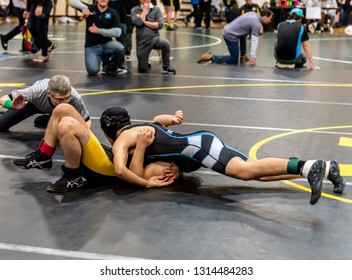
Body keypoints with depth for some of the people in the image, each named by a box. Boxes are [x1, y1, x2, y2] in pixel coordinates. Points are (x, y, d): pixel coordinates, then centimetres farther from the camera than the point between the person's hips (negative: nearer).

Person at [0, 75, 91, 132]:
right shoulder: (37, 91, -44)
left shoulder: (75, 98, -44)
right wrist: (12, 105, -55)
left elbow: (87, 121, -27)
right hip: (35, 103, -1)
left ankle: (45, 121, 9)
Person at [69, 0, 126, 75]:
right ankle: (100, 59, 14)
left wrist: (99, 30, -15)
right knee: (92, 71, -24)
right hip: (91, 46, -1)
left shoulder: (113, 13, -2)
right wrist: (83, 7, -28)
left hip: (106, 44, 1)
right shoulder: (90, 8, -1)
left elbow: (117, 32, -11)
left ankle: (111, 68, -1)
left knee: (119, 48, -32)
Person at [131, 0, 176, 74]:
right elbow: (138, 22, -15)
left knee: (165, 43, -36)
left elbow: (160, 25, -10)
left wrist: (144, 22, -10)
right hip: (142, 41, 1)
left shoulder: (156, 9, 2)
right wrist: (145, 9, -7)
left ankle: (166, 66, -15)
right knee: (142, 69, -1)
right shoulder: (134, 10, 3)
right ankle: (145, 64, 36)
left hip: (154, 38, 0)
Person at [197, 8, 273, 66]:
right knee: (234, 60, 2)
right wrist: (253, 57, -22)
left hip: (227, 30, 9)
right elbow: (254, 41, -19)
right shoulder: (256, 24, -14)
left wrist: (258, 31, 8)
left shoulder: (253, 14, 10)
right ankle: (211, 57, -2)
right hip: (230, 35, -9)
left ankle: (243, 55, 32)